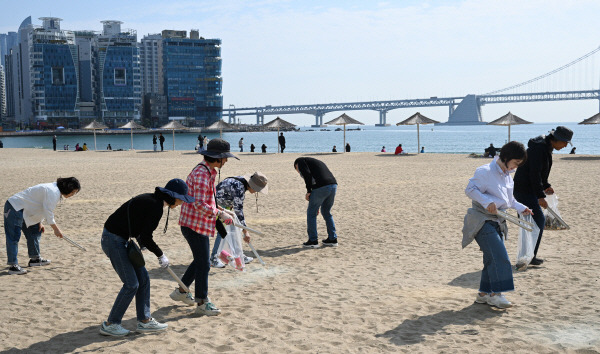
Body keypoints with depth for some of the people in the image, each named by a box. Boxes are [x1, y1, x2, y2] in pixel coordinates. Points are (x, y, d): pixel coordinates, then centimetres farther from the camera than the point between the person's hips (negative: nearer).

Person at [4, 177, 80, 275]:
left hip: (24, 210, 11)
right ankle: (13, 266, -16)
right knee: (14, 237, -13)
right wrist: (56, 229, -13)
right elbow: (48, 212, -22)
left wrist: (39, 223, 9)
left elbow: (41, 208, 16)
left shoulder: (56, 190, 10)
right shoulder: (53, 192, -23)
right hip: (15, 208, -11)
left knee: (35, 232, 17)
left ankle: (35, 258, 27)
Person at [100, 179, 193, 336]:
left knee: (143, 279, 11)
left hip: (120, 240, 10)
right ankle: (110, 324, 6)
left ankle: (144, 321, 19)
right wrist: (161, 255, -8)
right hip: (113, 240, -10)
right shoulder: (155, 206, -20)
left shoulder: (152, 199, 9)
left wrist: (141, 241, 6)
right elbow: (146, 238, -20)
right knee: (131, 284, -6)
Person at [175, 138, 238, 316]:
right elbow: (200, 205, -28)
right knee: (203, 263, -2)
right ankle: (202, 303, 9)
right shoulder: (202, 174, -20)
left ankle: (181, 291, 34)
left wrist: (220, 209, 13)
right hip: (194, 225, -10)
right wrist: (220, 214, -21)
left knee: (200, 260, 21)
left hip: (196, 224, 10)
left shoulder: (207, 172, 13)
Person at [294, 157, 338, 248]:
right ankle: (332, 239, 25)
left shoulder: (300, 161, 12)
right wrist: (317, 206, 41)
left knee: (311, 213, 9)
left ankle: (313, 240, 13)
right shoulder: (316, 162, 35)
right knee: (326, 212, 24)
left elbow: (307, 174, -10)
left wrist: (308, 191, -2)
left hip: (321, 187, -8)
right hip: (333, 185, 8)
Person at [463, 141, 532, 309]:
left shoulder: (507, 175, 15)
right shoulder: (485, 171, -14)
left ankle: (484, 293, 19)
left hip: (497, 222, 9)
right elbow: (470, 189, -19)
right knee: (499, 255, -16)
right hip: (482, 221, -9)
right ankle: (495, 293, -10)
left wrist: (521, 208, 13)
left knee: (492, 258, 10)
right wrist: (487, 202, -29)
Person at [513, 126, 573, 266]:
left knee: (535, 221, 12)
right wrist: (540, 196, -26)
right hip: (524, 190, -10)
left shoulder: (546, 148, 14)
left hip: (528, 190, 10)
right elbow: (534, 174, -25)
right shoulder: (539, 148, -19)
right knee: (539, 220, -10)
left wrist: (546, 186, 21)